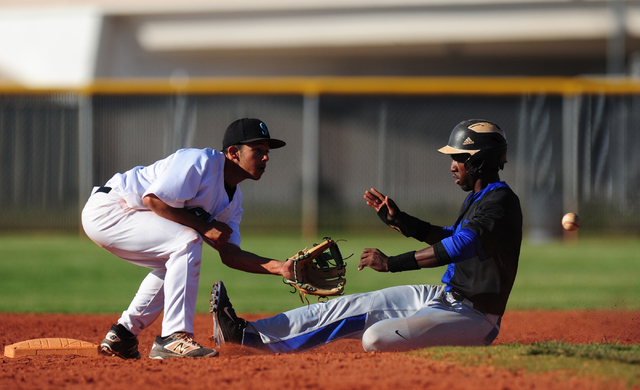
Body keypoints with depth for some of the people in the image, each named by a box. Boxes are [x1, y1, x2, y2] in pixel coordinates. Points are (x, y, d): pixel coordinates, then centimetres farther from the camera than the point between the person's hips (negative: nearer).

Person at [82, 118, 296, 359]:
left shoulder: (233, 200, 10)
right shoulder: (202, 162, -19)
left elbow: (229, 254, 4)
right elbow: (153, 199, -27)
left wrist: (279, 267, -9)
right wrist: (204, 227, -21)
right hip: (105, 209, -10)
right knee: (187, 241, -24)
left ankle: (122, 336, 25)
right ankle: (174, 338, -26)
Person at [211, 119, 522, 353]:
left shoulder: (500, 201, -19)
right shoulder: (476, 197, 15)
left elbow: (462, 245, -33)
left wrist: (392, 263, -33)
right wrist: (399, 220, 19)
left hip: (474, 315, -10)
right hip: (447, 297, 10)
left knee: (376, 338, -28)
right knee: (350, 308, 2)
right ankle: (247, 333, -1)